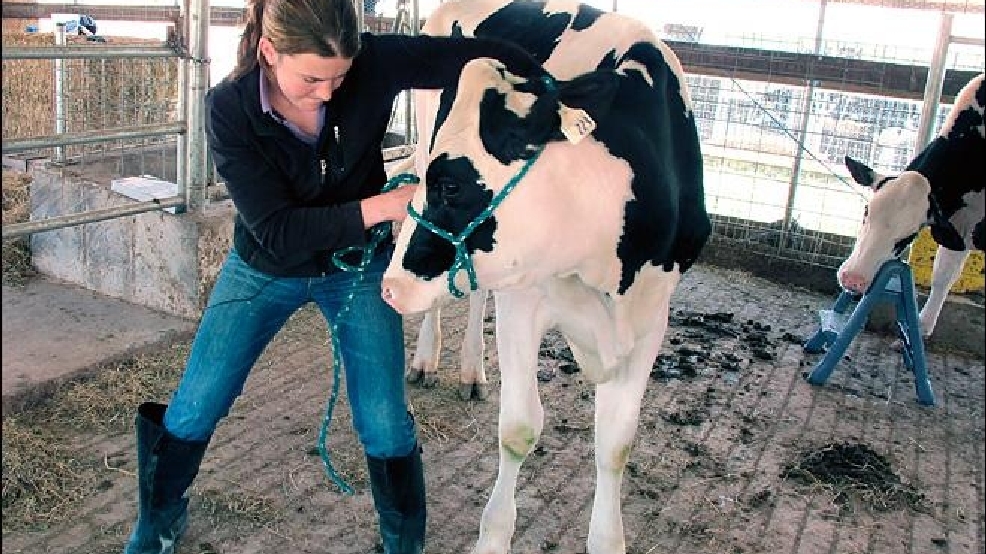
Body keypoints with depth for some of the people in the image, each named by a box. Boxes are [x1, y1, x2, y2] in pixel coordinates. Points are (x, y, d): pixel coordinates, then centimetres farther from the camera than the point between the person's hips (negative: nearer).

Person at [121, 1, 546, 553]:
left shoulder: (376, 63, -25)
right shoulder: (229, 108, -25)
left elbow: (488, 56, -21)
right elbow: (276, 229, -29)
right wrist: (381, 206, -36)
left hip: (360, 264, 0)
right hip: (264, 268, 0)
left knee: (386, 427, 0)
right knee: (191, 412, 7)